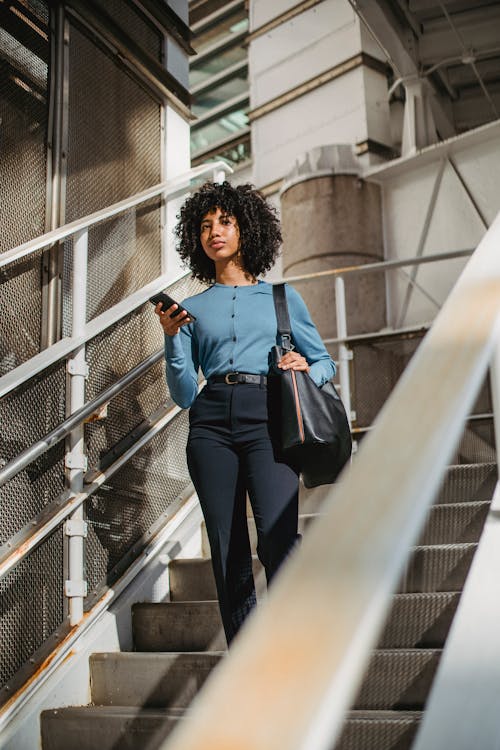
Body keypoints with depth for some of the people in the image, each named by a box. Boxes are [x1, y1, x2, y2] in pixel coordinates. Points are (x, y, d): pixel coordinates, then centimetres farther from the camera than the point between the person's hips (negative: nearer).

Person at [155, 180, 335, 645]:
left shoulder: (281, 297, 18)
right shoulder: (192, 309, 19)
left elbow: (325, 362, 21)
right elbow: (183, 394, 13)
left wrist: (305, 368, -2)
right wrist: (172, 337, -1)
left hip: (266, 417, -1)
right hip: (211, 423, 2)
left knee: (278, 537, -23)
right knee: (228, 554, -2)